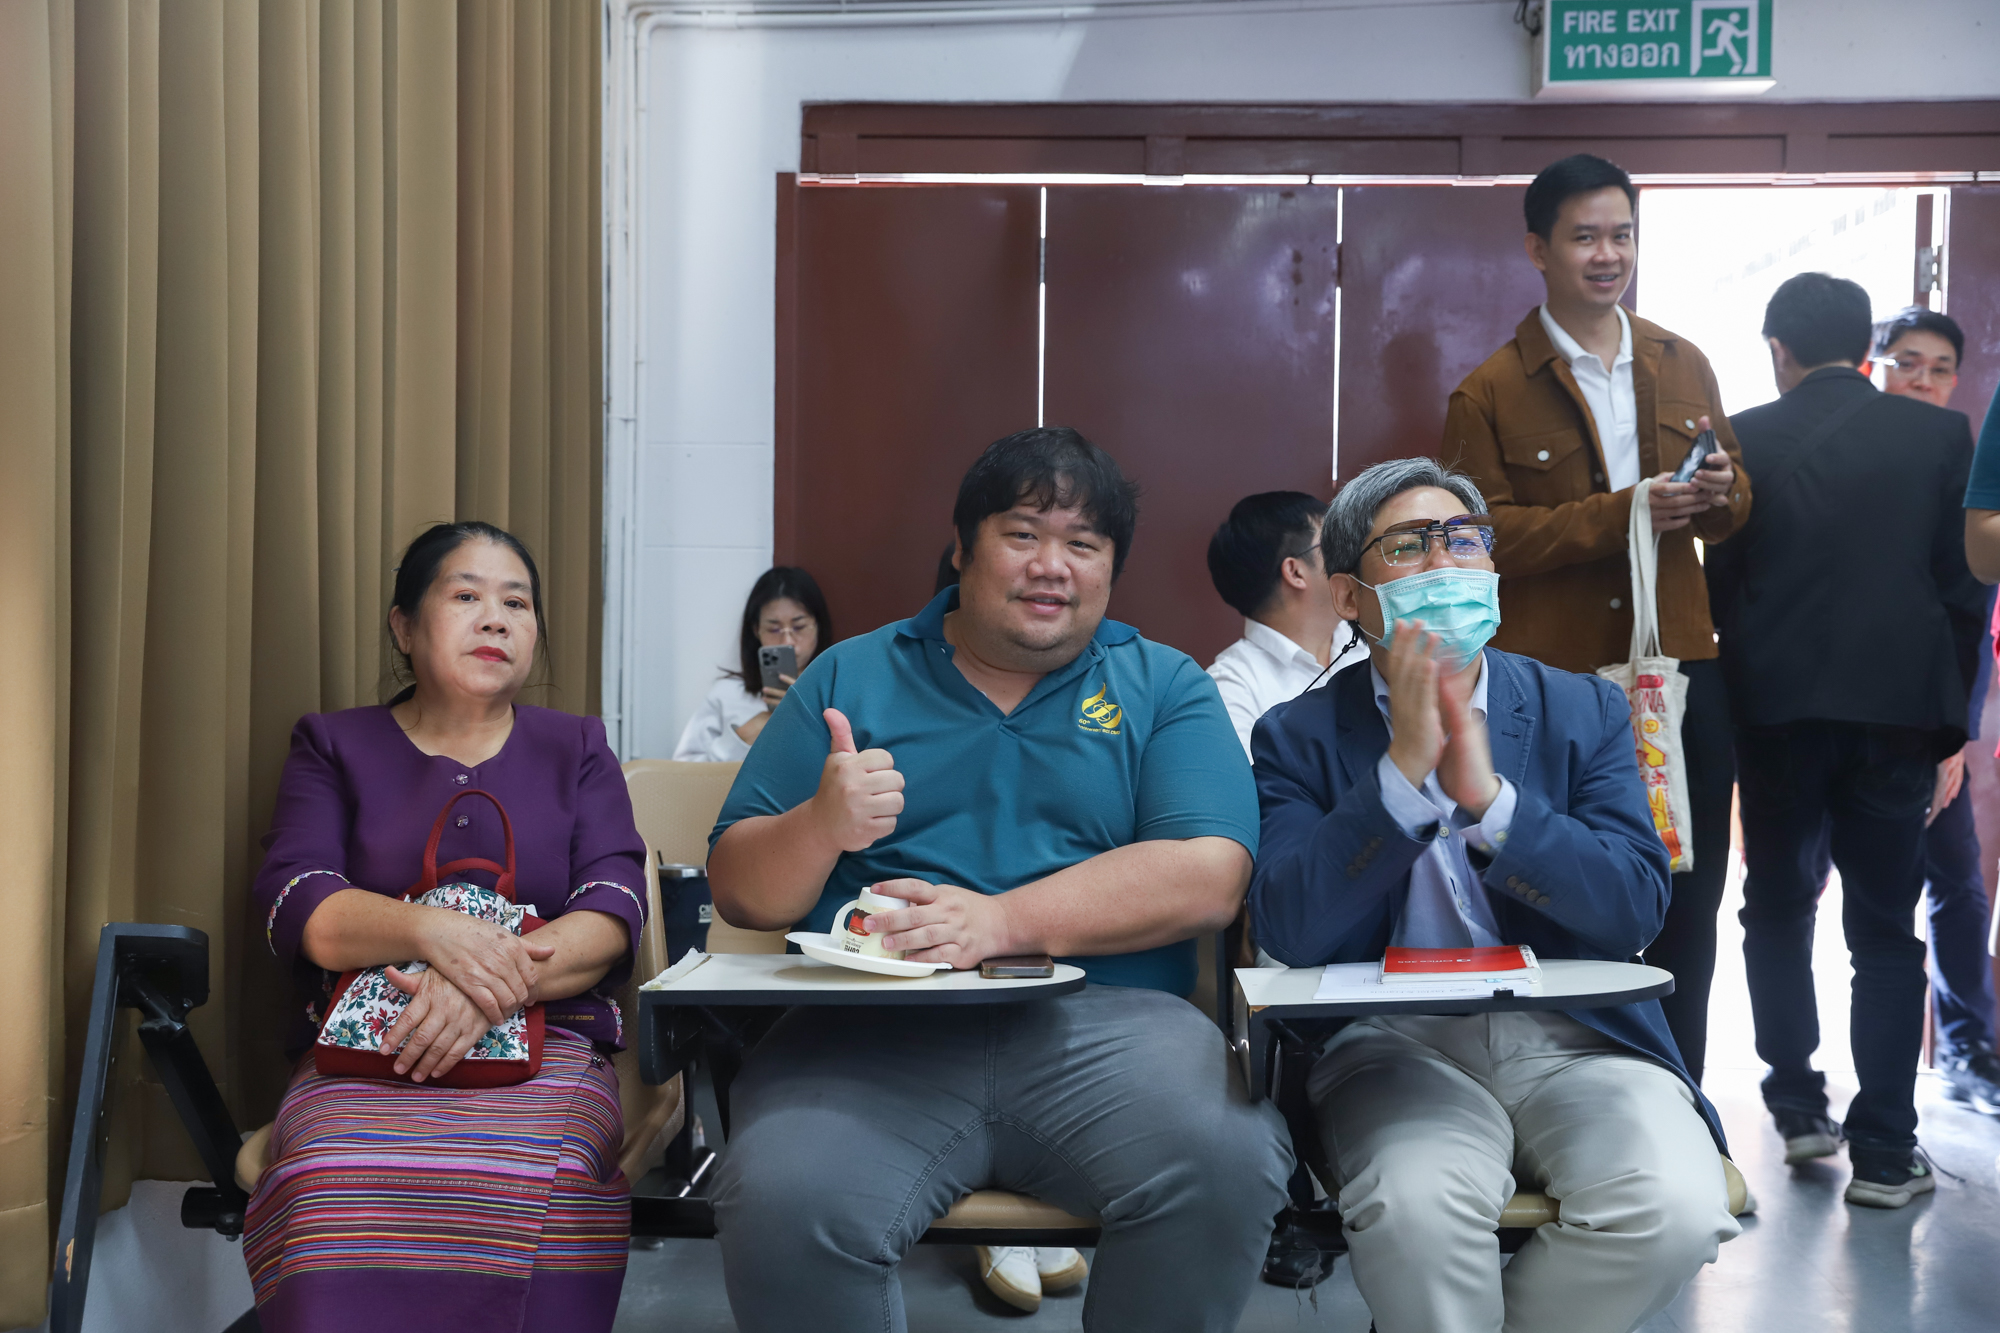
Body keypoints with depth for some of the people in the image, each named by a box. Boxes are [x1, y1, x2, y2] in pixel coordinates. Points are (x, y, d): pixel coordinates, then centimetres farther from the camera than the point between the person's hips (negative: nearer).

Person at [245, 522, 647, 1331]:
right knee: (335, 1193, -35)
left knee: (521, 1184, -35)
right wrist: (431, 933, -21)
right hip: (360, 1048, 0)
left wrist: (496, 980, -18)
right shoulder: (334, 746, 17)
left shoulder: (577, 751, 18)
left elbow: (612, 916, 3)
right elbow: (291, 905, 0)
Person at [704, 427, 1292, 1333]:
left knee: (1224, 1166, -30)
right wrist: (820, 827, -11)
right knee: (784, 1206, -30)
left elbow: (1209, 879, -3)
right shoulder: (851, 677, 16)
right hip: (871, 1036, 0)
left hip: (1106, 1021, 0)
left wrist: (1003, 921, -16)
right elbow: (740, 891, 12)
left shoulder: (1166, 687, 14)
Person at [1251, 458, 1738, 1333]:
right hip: (1394, 1041, -2)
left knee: (1677, 1207, -25)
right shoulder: (1300, 737, 5)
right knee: (1414, 1203, -34)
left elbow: (1637, 909, -2)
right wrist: (1404, 769, -15)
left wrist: (1488, 796, -15)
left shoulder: (1586, 712, 10)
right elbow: (1288, 931, -9)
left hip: (1577, 1041, 3)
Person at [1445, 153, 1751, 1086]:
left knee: (1687, 909, 10)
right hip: (1551, 681, -4)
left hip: (1679, 668, 5)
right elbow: (1482, 532, -10)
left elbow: (1735, 503, 19)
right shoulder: (1490, 393, -1)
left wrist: (1720, 492, -6)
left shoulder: (1684, 366, 14)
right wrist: (1619, 513, -19)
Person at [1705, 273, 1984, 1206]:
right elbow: (1964, 582, 1)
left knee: (1778, 905, 18)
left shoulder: (1743, 440, -2)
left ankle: (1797, 1104, 18)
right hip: (1898, 707, 0)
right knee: (1884, 928, 7)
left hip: (1777, 707, 0)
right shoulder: (1938, 434, 1)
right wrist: (1948, 708, 9)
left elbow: (1719, 579, 0)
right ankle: (1884, 1149, 5)